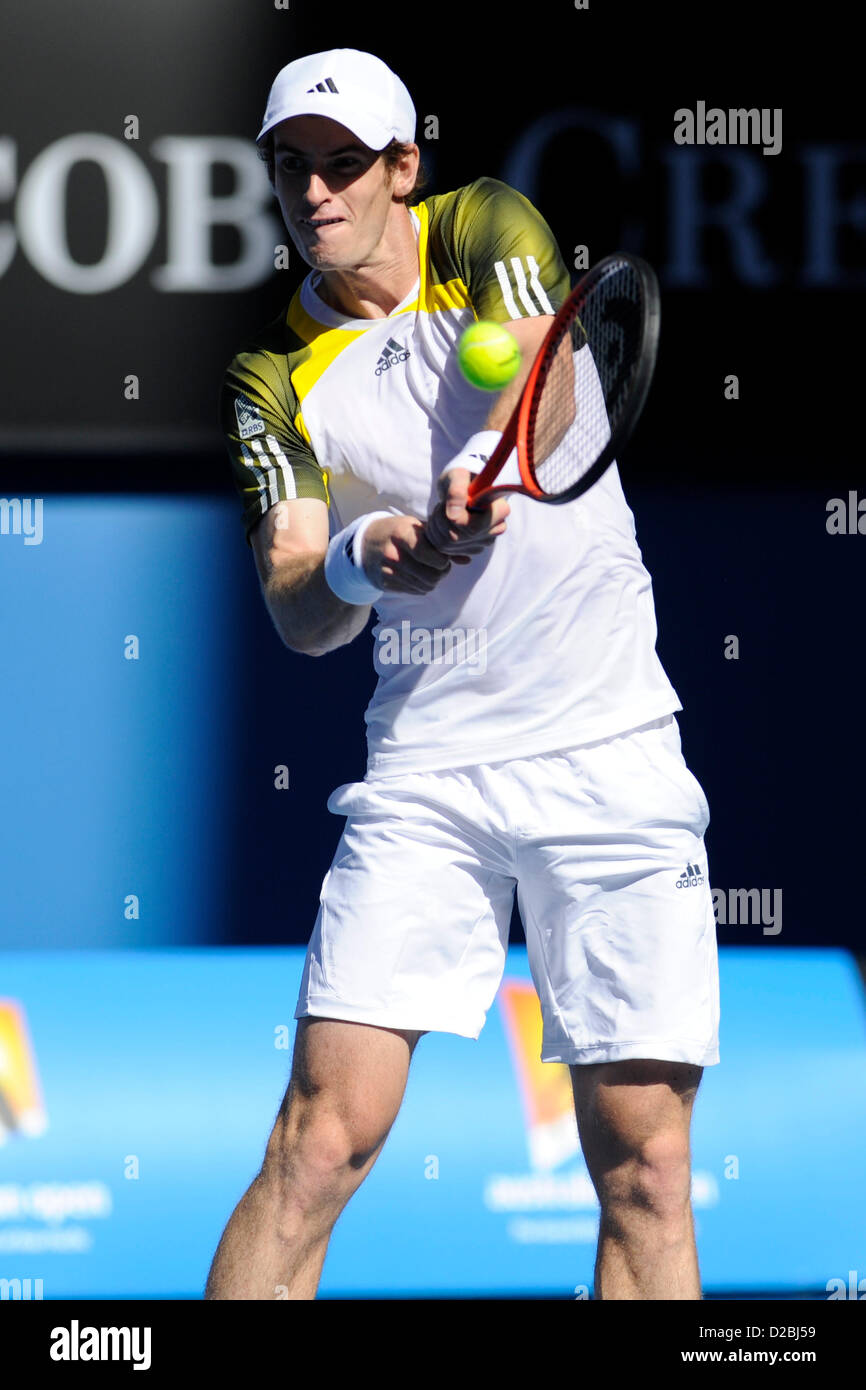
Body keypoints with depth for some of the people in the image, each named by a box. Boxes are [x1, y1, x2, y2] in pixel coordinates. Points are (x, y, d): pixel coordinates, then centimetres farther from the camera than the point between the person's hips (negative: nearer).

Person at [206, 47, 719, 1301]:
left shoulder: (489, 231, 3)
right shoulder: (275, 376, 5)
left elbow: (534, 374, -17)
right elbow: (295, 614, -5)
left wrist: (484, 469, -40)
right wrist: (360, 561, -28)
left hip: (610, 754, 0)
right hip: (424, 764, 1)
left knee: (643, 1160, -4)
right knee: (323, 1134, -11)